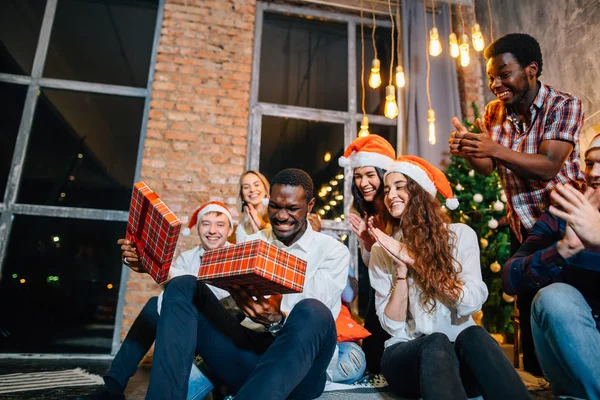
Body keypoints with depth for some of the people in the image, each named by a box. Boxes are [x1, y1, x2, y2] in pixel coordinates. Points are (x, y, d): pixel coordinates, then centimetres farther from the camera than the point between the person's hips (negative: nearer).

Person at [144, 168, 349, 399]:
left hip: (300, 366, -3)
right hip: (248, 352, 4)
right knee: (184, 287, -12)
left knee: (313, 312, -36)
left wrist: (275, 321, -33)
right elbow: (218, 288, 3)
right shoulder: (250, 243, 13)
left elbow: (315, 319, -11)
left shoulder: (334, 251, 1)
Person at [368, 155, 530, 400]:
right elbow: (392, 325, -3)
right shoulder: (382, 251, 2)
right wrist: (402, 269, -16)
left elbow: (471, 302, -13)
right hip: (406, 355, 0)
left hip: (461, 351, 1)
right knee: (435, 344, -33)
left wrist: (413, 260, -16)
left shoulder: (460, 234, 1)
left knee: (474, 336, -32)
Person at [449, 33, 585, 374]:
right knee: (528, 308, 11)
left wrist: (496, 149, -40)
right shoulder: (494, 112, 0)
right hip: (522, 227, 5)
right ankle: (534, 379, 27)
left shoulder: (565, 105, -14)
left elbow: (548, 166, -26)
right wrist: (468, 151, -24)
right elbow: (487, 169, -3)